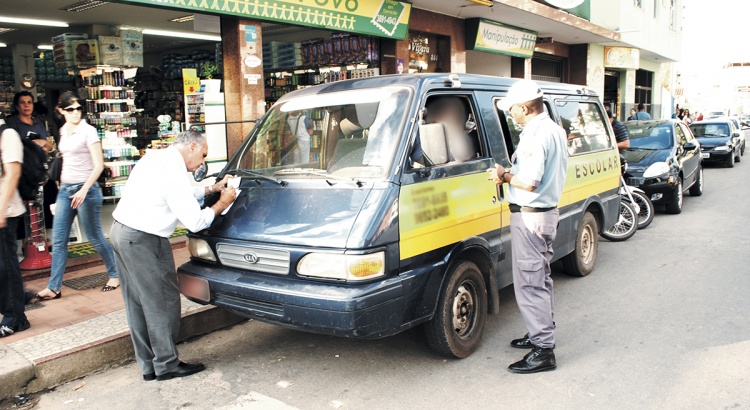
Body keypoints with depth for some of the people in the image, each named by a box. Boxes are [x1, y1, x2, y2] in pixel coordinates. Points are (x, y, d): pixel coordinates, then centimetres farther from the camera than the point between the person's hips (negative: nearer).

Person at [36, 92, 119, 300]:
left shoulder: (88, 131, -9)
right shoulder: (63, 131, 11)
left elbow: (98, 165, -14)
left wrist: (84, 190, -23)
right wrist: (63, 183, 18)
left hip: (86, 189, -7)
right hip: (65, 189, 7)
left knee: (95, 237, 2)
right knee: (58, 241, 4)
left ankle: (115, 275, 20)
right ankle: (54, 288, 11)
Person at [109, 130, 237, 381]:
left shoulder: (157, 158, 14)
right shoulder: (172, 170, -17)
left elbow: (180, 197, 24)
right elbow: (195, 222, -17)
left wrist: (211, 189, 20)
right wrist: (221, 204, -3)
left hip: (122, 232, 11)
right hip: (143, 240, -11)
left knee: (138, 303, 14)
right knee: (162, 302, 2)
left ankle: (148, 365, 24)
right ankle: (166, 364, 13)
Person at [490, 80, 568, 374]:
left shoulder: (535, 135, -21)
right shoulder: (555, 129, 12)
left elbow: (530, 182, -26)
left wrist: (505, 176, -9)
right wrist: (511, 174, 7)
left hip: (530, 217, -11)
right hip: (547, 211, 11)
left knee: (529, 283, -5)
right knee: (540, 279, 20)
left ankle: (543, 351, 1)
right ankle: (543, 333, 34)